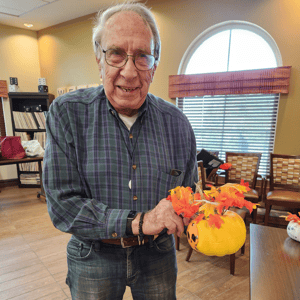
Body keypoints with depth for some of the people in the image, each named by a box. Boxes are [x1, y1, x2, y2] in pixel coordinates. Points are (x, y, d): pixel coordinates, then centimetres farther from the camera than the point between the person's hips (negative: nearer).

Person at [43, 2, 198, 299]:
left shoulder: (176, 123, -8)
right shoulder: (66, 113, -15)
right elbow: (62, 205, -18)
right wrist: (138, 221, -27)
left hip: (157, 254, 2)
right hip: (93, 257, -1)